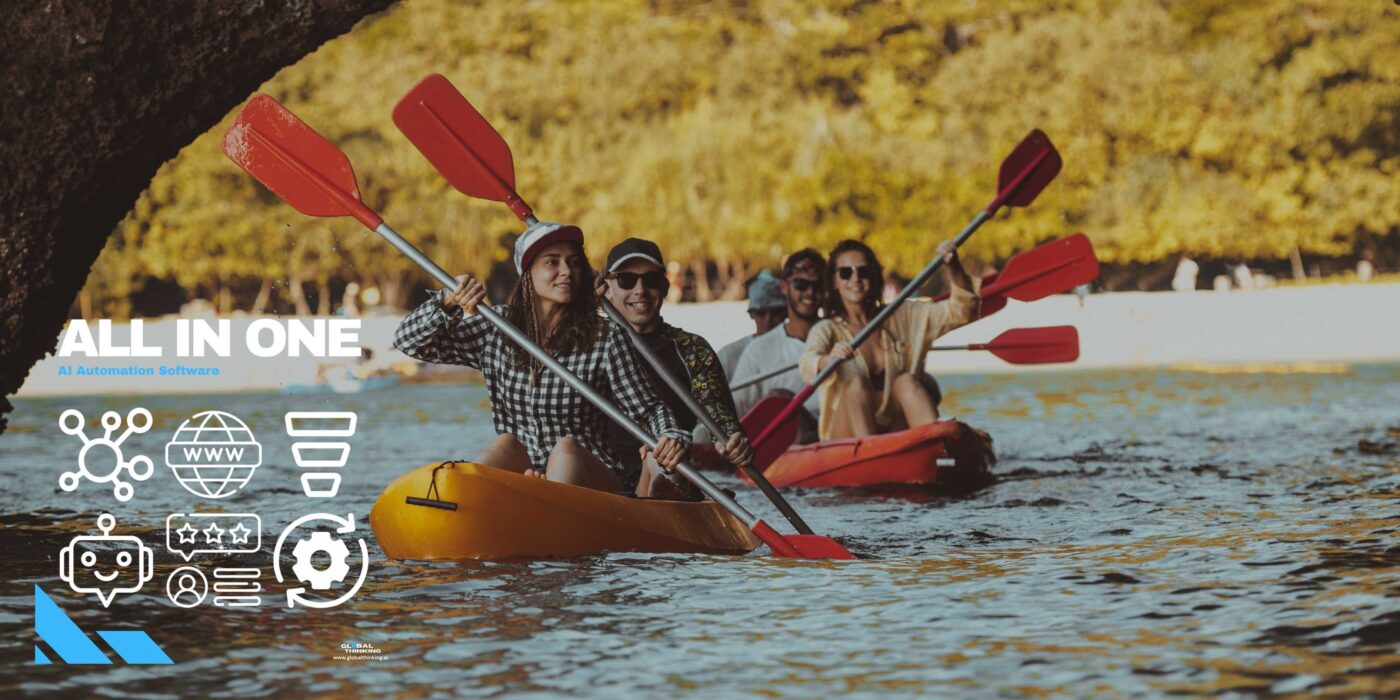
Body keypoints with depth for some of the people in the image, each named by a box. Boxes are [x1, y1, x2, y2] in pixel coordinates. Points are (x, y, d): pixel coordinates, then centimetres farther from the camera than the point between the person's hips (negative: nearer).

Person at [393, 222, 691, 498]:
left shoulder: (605, 339, -2)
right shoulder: (496, 330, 6)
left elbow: (647, 409, -1)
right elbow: (408, 341, 5)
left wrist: (670, 438, -24)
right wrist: (449, 303, -14)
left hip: (593, 480, -2)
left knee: (566, 449, -33)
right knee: (507, 444, -28)